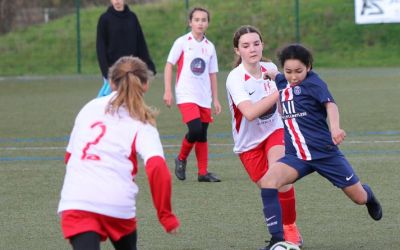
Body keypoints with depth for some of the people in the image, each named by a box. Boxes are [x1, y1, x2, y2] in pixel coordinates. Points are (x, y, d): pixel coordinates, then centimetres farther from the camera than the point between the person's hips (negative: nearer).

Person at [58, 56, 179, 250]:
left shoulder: (90, 107, 18)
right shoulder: (142, 124, 7)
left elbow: (69, 156, 25)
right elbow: (157, 168, -9)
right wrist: (166, 216, -1)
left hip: (75, 201, 1)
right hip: (118, 205, -1)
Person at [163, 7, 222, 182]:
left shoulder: (209, 47, 10)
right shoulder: (182, 42, -2)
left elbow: (212, 74, 16)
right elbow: (169, 65, -1)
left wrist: (215, 99, 14)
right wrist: (168, 91, -8)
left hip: (204, 98, 5)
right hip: (186, 95, -5)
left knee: (202, 135, 5)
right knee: (195, 129, -20)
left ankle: (203, 173, 11)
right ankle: (181, 159, 4)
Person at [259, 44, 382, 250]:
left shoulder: (312, 82, -9)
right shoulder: (283, 82, 8)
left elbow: (330, 104, -26)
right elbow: (275, 76, 33)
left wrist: (335, 127, -46)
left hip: (325, 152, -4)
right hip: (296, 156, 4)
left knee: (359, 198, 7)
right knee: (269, 180, -24)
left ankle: (368, 195, 48)